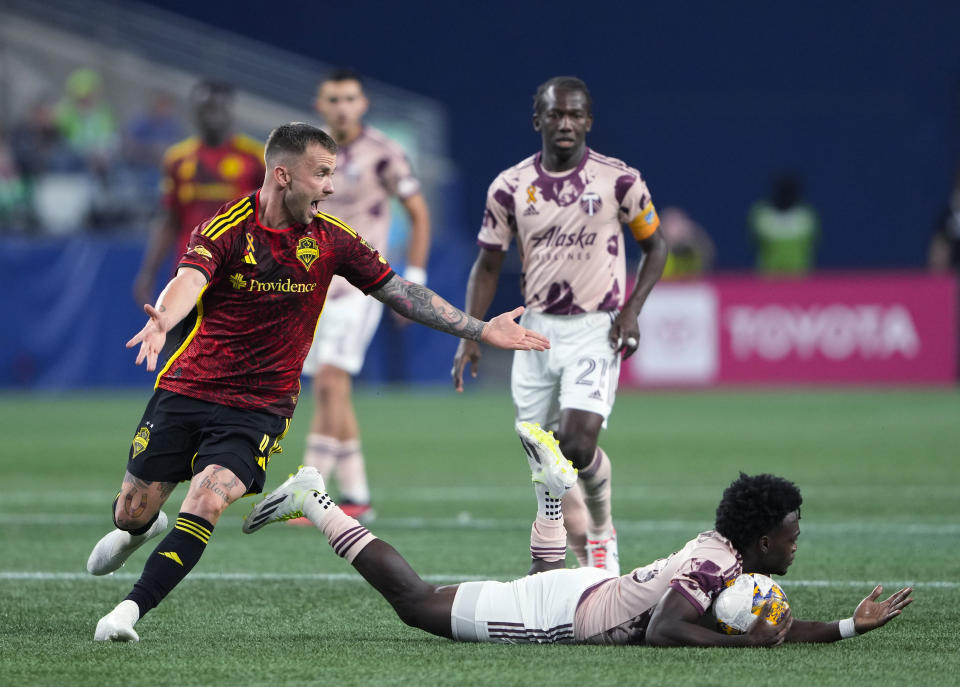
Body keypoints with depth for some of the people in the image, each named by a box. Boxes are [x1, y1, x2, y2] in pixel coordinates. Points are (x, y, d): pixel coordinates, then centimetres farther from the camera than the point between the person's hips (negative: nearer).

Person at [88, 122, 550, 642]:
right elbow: (189, 280, -32)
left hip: (259, 408, 1)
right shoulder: (226, 229, -14)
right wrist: (161, 321, -55)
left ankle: (131, 609, -17)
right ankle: (141, 529, 46)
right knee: (134, 510, 8)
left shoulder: (330, 239, -3)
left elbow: (399, 292, 4)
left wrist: (481, 330, 1)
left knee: (207, 503, -22)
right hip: (188, 388, -1)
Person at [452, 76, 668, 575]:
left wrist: (631, 310, -7)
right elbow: (488, 265, 10)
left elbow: (655, 246, 7)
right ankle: (545, 569, 23)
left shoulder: (618, 180, -5)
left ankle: (600, 528, 9)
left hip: (595, 330, -3)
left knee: (577, 443, -19)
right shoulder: (510, 188, 1)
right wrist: (470, 334, -1)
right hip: (537, 328, 3)